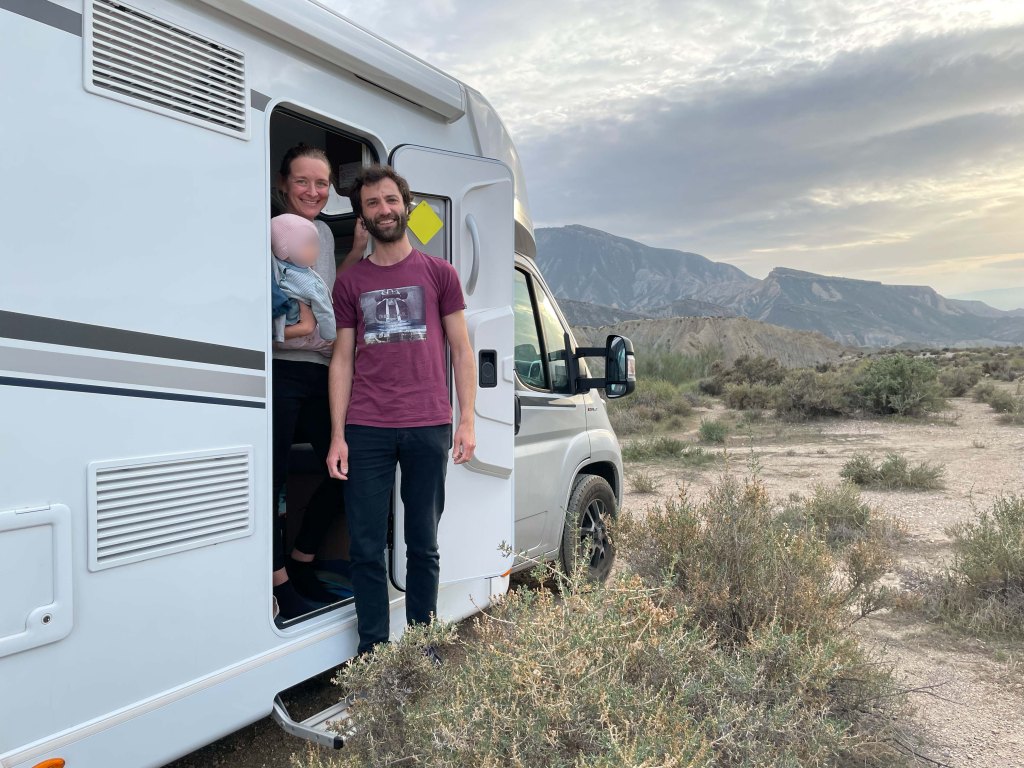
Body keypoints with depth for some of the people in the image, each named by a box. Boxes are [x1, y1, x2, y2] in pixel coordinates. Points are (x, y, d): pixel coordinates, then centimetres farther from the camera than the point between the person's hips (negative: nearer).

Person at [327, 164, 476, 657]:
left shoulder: (439, 274, 6)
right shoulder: (349, 283, 10)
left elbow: (461, 351, 6)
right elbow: (343, 361, 8)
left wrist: (467, 422, -2)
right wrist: (337, 437, 1)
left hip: (428, 429, -1)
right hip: (366, 431, 1)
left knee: (423, 546, 8)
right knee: (366, 548, 4)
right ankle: (372, 646, 19)